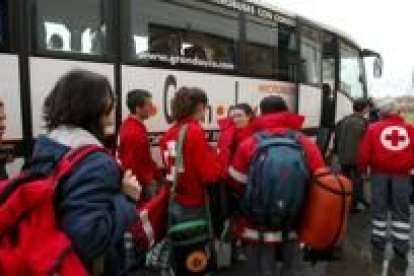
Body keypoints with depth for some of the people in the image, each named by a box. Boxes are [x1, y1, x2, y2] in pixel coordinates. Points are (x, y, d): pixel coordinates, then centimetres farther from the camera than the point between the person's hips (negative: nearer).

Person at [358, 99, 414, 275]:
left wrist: (363, 169, 10)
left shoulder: (374, 128, 1)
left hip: (380, 172, -1)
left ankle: (379, 245, 18)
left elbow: (364, 152, -5)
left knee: (379, 210, 10)